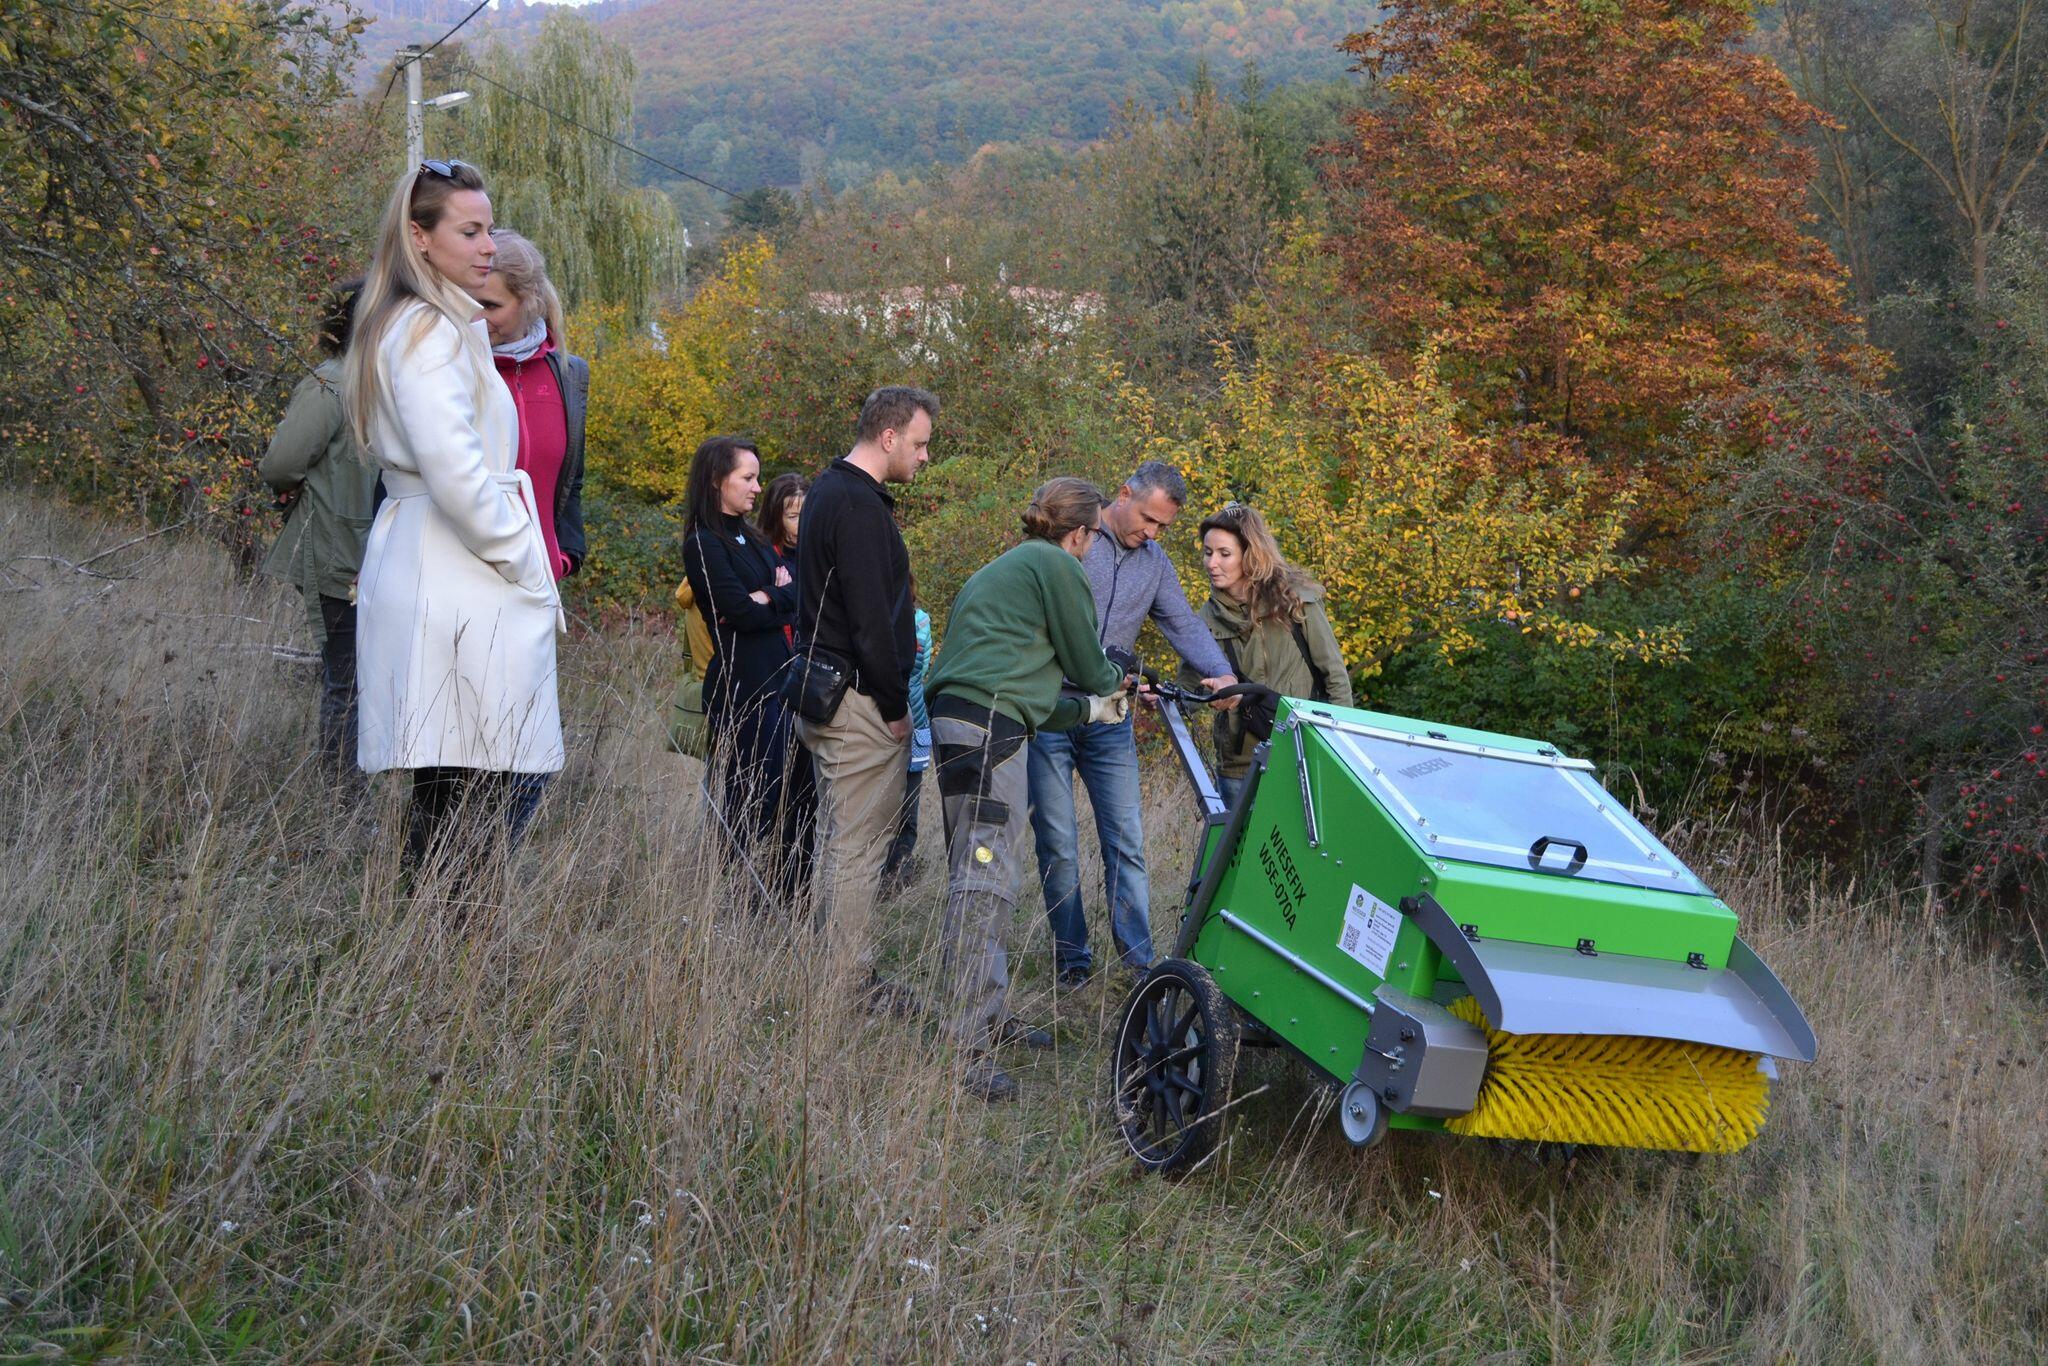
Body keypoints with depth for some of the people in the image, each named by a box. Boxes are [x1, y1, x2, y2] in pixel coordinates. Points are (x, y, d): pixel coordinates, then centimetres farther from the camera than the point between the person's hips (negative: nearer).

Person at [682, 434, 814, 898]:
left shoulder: (753, 539, 19)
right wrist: (783, 598, 2)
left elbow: (800, 594, 11)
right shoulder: (703, 545, -6)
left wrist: (767, 598, -8)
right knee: (753, 799, -7)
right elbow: (742, 612, -15)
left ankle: (785, 896, 12)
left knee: (798, 795, 6)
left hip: (782, 681, 8)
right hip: (745, 687, -8)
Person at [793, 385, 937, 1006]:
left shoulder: (828, 490, 15)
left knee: (835, 837, 17)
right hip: (858, 700, -11)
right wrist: (895, 706, -14)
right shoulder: (860, 507, -19)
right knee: (857, 844, -4)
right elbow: (871, 618, -22)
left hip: (822, 690, 11)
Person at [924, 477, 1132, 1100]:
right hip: (988, 727, -10)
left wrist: (1091, 709, 35)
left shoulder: (1000, 569, 29)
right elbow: (1086, 661, 6)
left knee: (980, 876, 16)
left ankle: (984, 1016, 24)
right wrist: (1115, 682, 28)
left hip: (956, 720, 10)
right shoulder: (1058, 565, 0)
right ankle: (966, 1045, -14)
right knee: (985, 880, -12)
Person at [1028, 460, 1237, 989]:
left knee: (1126, 842, 0)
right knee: (1058, 844, 0)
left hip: (1110, 721, 4)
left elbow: (1184, 625, 5)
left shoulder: (1156, 564, 13)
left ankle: (1140, 961, 3)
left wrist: (1222, 674, -16)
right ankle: (1071, 959, 9)